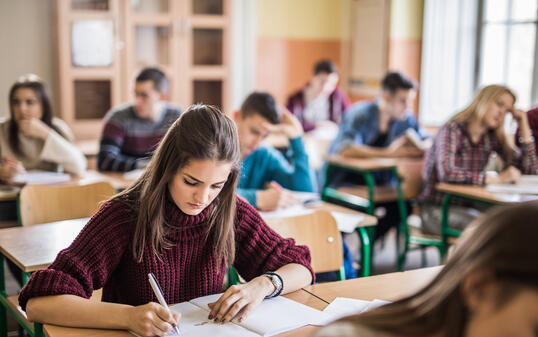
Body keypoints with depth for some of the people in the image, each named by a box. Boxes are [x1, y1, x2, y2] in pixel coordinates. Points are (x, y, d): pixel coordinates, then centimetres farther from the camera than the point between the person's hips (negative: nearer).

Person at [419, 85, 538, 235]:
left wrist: (524, 128, 1)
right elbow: (447, 173, -31)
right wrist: (497, 178, -30)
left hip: (468, 206, 7)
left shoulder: (492, 138, 6)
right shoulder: (452, 130, -13)